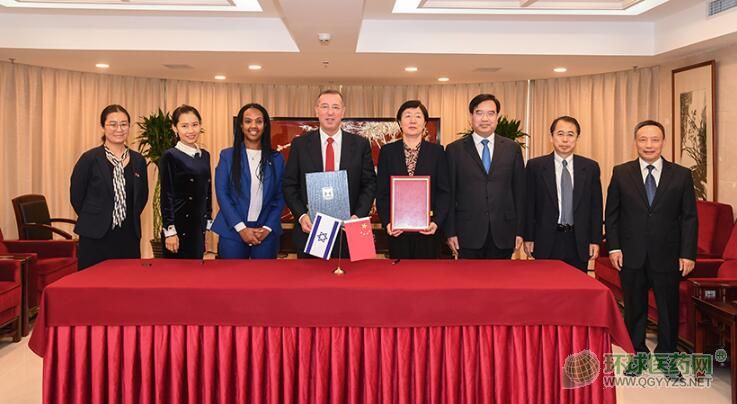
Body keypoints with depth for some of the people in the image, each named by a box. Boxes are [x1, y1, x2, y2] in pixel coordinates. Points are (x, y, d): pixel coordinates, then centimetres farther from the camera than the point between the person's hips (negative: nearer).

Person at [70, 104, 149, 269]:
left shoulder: (138, 160, 8)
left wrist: (130, 218, 10)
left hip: (129, 239, 4)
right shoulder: (90, 158, -4)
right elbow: (76, 196, 0)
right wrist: (94, 220, 6)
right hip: (96, 239, -3)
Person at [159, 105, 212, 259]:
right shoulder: (169, 157, -8)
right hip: (179, 227, -6)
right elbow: (166, 195, -10)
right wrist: (169, 230, -14)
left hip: (199, 227, 6)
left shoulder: (205, 155, 10)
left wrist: (208, 221, 13)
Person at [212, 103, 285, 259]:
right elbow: (222, 194, -2)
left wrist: (268, 228, -7)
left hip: (266, 233, 1)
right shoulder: (227, 156, 3)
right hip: (232, 232, -1)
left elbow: (280, 197, 5)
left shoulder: (276, 159, 6)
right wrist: (241, 228, -10)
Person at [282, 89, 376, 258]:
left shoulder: (360, 144, 2)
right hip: (309, 228, 0)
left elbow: (370, 184, 2)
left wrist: (358, 216, -11)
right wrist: (301, 216, -10)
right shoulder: (300, 144, 2)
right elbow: (289, 186, 3)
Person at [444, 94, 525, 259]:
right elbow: (449, 194, 1)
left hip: (503, 233, 2)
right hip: (468, 233, -1)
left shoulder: (512, 148, 7)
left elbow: (519, 191, 7)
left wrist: (520, 231, 4)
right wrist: (450, 232, -3)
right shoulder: (454, 149, 2)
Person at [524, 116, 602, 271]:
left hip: (579, 241, 2)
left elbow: (596, 206, 7)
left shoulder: (590, 167, 6)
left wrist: (595, 240, 3)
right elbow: (529, 205, 2)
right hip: (546, 241, -1)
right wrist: (528, 238, -1)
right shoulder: (535, 166, 1)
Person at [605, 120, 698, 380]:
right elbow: (612, 214, 4)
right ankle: (638, 354, 26)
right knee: (634, 308, 10)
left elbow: (689, 218, 1)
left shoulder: (681, 175, 2)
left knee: (669, 308, 9)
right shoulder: (621, 173, 3)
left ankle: (666, 357, 26)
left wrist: (687, 254, -5)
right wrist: (614, 247, -5)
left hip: (667, 256, 0)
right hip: (631, 255, 0)